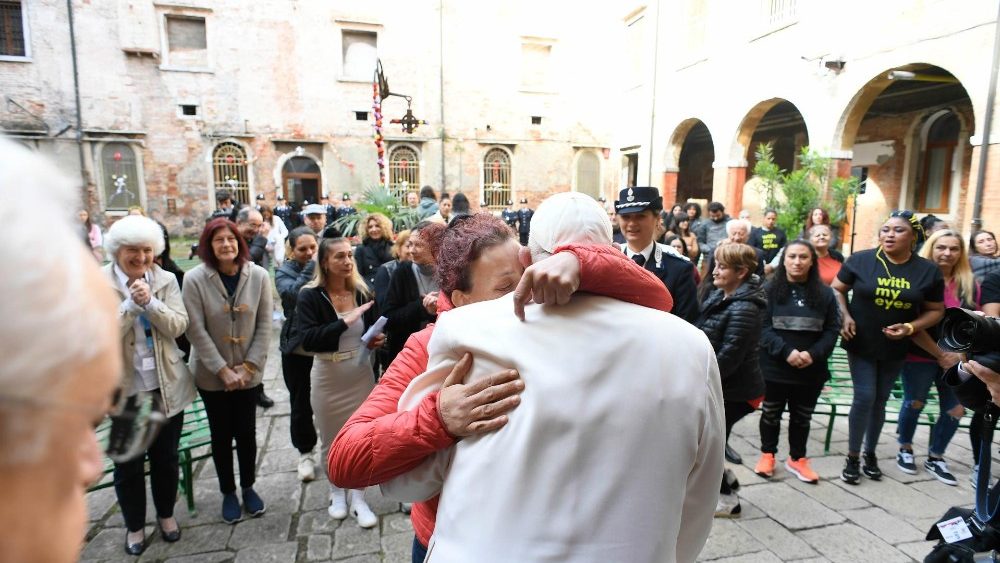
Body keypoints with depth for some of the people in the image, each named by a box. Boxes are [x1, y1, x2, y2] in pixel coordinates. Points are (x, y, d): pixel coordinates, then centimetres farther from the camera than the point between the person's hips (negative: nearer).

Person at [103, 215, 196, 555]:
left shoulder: (166, 280, -1)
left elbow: (179, 326, -9)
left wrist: (150, 302, -22)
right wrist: (131, 303, -24)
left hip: (167, 384, 2)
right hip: (124, 387, -2)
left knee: (166, 456, 17)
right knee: (129, 462, 12)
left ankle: (166, 514, 38)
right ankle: (134, 525, 33)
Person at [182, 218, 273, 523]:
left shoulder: (258, 275, -8)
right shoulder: (194, 279, -13)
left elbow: (264, 325, -4)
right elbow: (197, 331, -12)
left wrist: (249, 366, -9)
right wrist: (223, 371, -13)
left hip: (248, 373, 1)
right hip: (211, 374, -1)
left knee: (246, 432, 10)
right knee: (221, 435, 12)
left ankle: (248, 487, 33)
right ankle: (228, 492, 32)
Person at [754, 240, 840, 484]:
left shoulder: (824, 293, 2)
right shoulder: (770, 290, -6)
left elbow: (832, 330, 1)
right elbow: (762, 327, -10)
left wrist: (814, 354, -14)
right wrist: (786, 351, -21)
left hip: (811, 370, 2)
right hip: (774, 367, -2)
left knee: (802, 418, 15)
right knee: (771, 414, 12)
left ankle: (797, 459, 32)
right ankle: (767, 454, 29)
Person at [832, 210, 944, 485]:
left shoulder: (928, 271, -5)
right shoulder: (860, 260, -12)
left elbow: (936, 310, 2)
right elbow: (837, 289, -1)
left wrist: (910, 327, -16)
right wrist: (845, 316, -17)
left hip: (896, 348, 3)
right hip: (861, 344, -2)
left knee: (880, 400, 15)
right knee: (864, 398, -5)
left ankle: (870, 453, 32)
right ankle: (852, 457, 12)